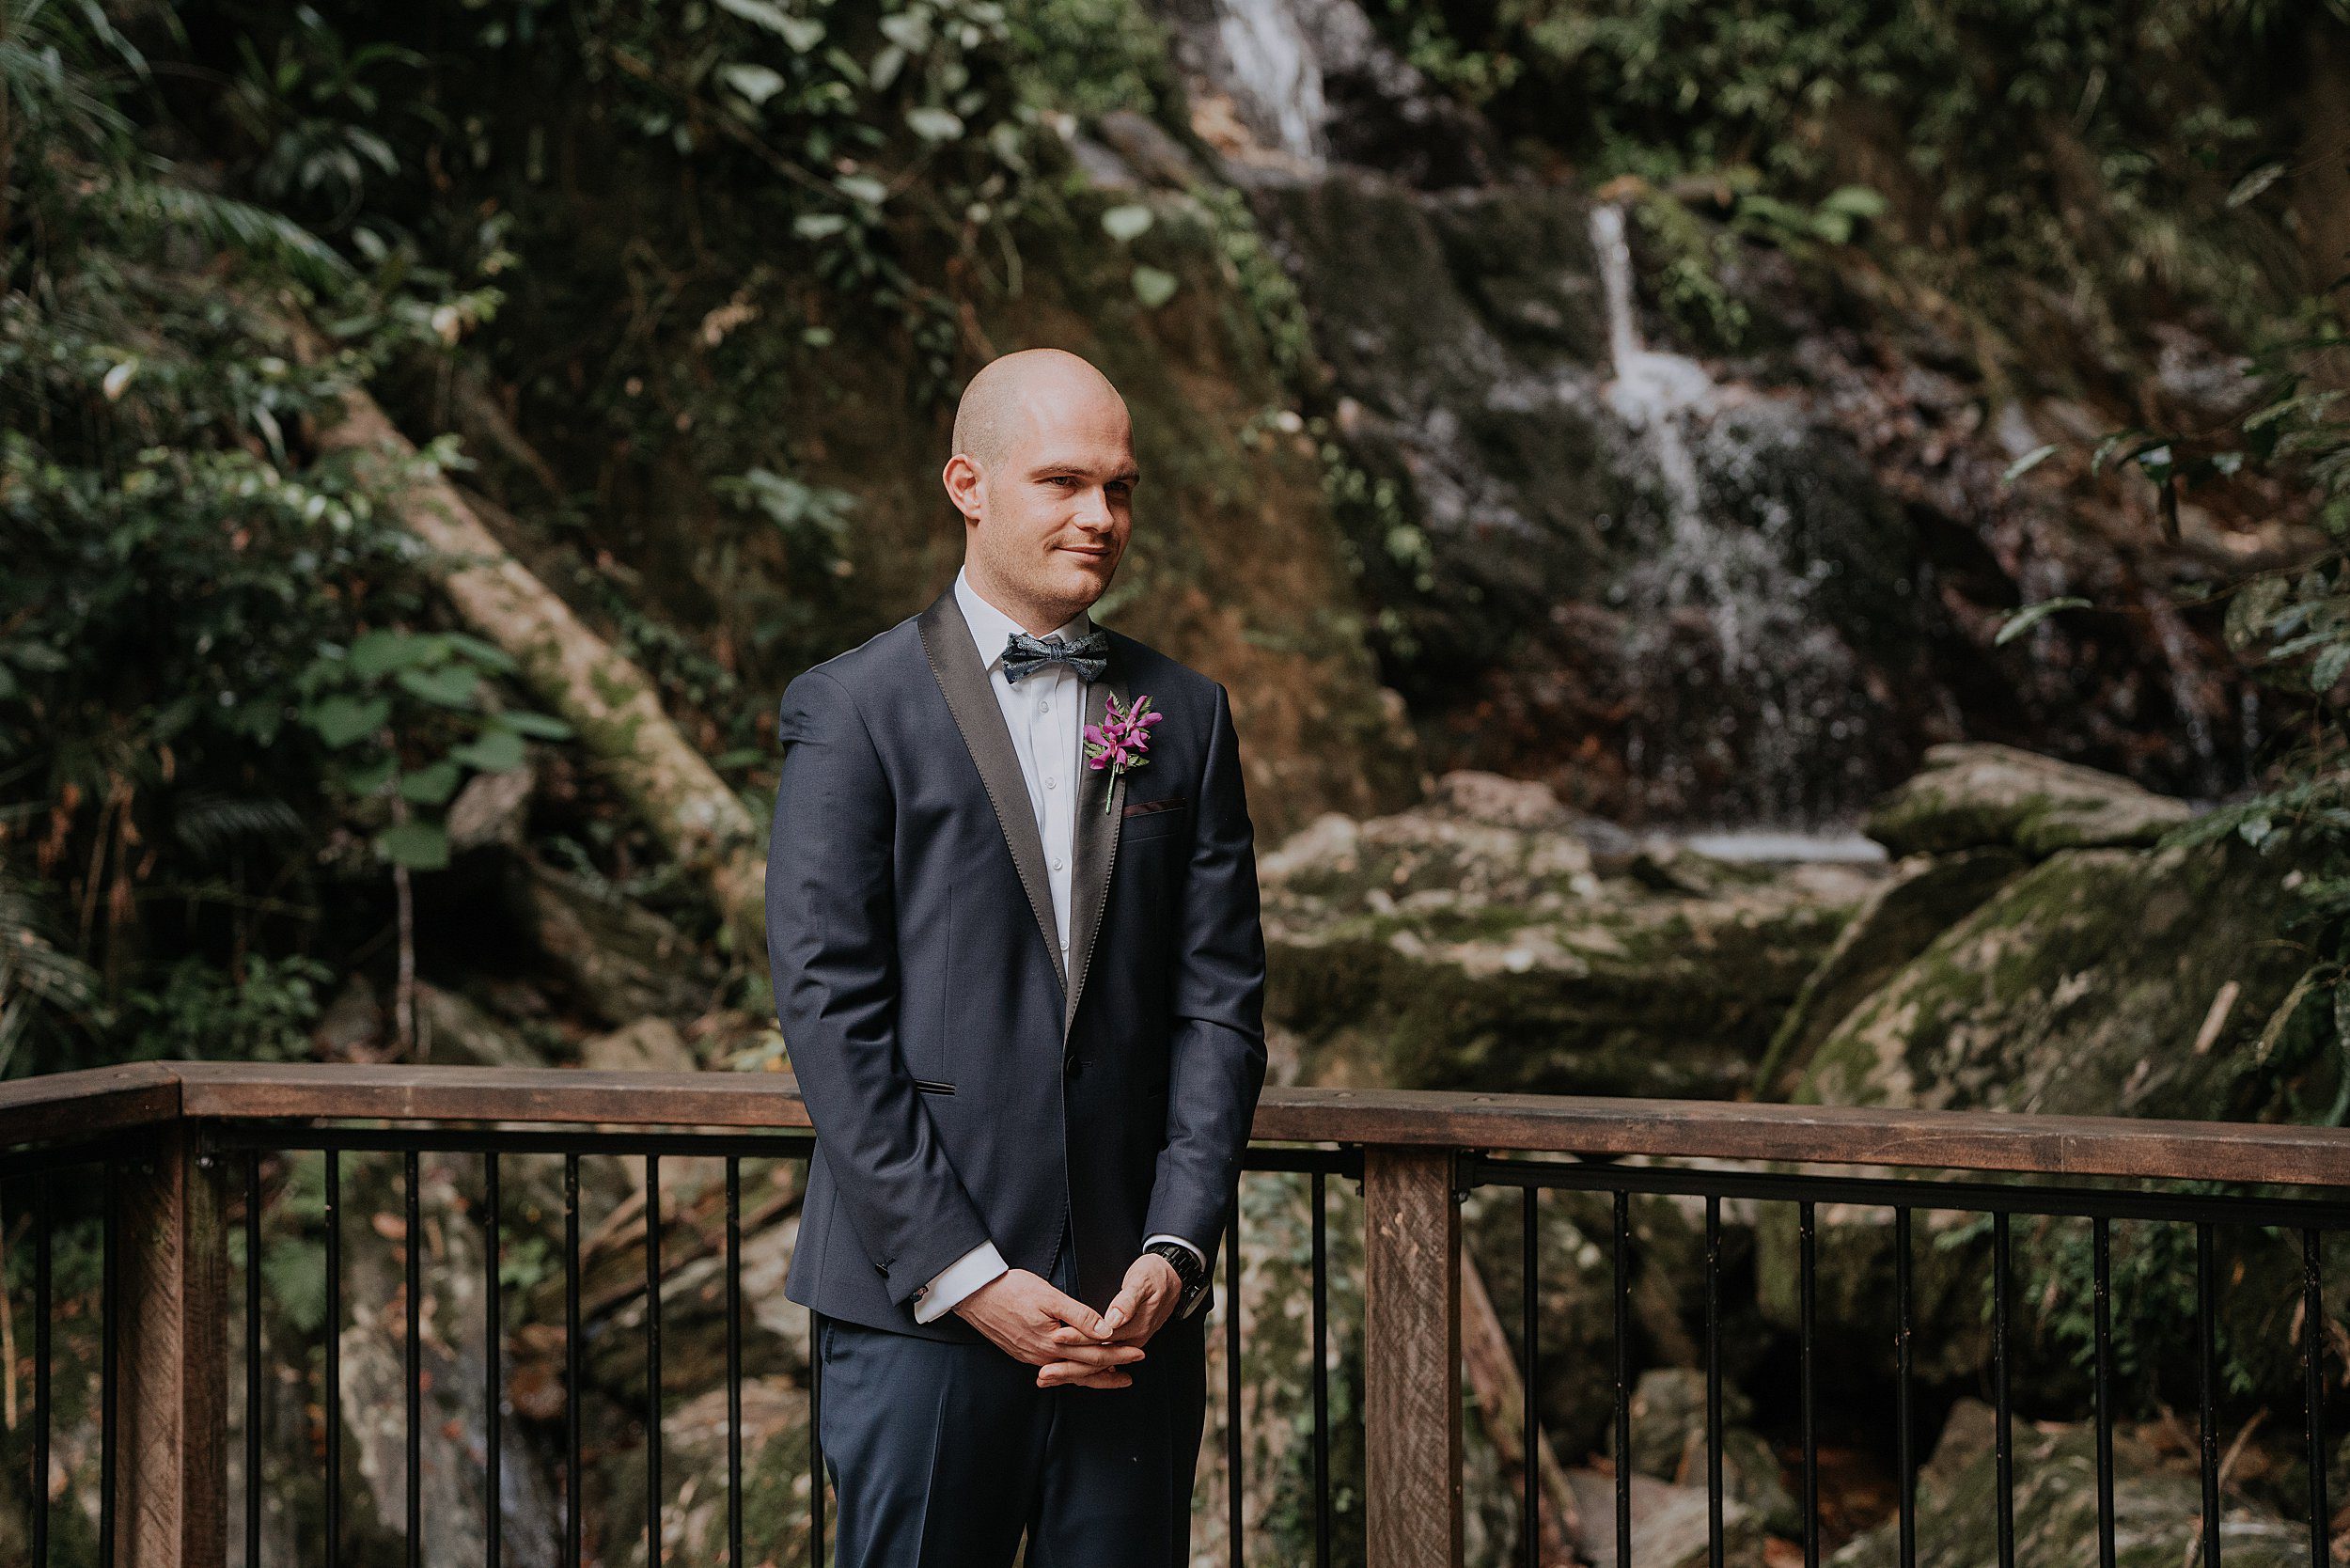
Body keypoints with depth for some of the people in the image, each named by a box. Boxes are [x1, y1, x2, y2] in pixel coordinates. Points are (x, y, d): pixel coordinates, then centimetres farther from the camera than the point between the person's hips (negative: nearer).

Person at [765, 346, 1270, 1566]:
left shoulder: (1184, 717, 11)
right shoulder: (853, 710, -1)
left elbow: (1220, 999, 8)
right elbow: (826, 1008, -7)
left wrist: (1174, 1252, -4)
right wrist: (962, 1273, -12)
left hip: (1134, 1306, 4)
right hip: (917, 1305, -3)